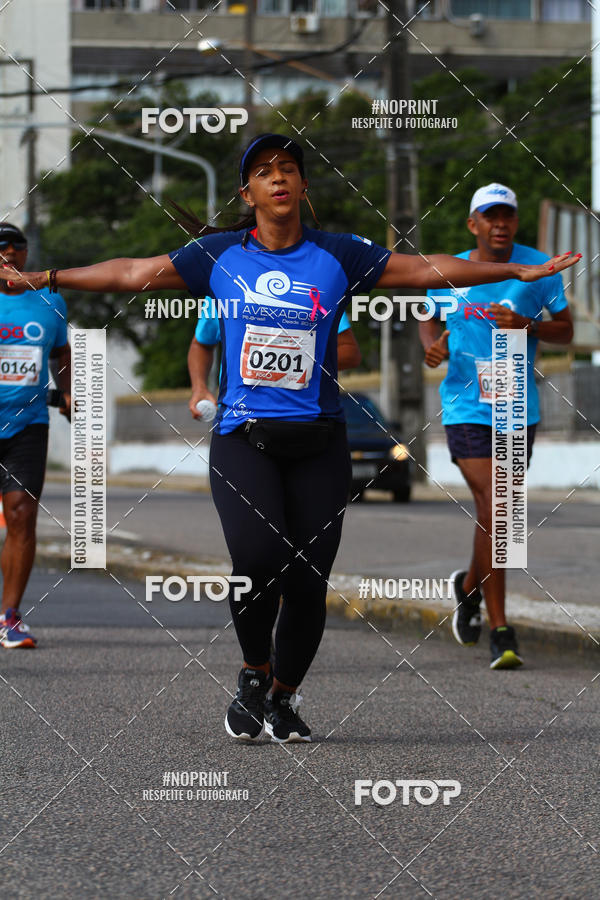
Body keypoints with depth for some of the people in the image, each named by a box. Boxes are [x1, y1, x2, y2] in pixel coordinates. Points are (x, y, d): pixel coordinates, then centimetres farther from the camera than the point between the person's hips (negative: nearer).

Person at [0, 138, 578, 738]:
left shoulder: (338, 256, 4)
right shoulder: (219, 255, 5)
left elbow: (424, 270, 5)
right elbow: (131, 274, 10)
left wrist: (520, 272, 1)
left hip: (317, 443, 1)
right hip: (242, 437, -1)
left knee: (307, 581, -4)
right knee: (258, 558, -23)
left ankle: (283, 697, 21)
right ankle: (253, 673, 3)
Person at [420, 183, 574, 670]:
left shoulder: (539, 268, -1)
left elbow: (566, 330, 3)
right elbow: (429, 318, 18)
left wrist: (527, 326, -17)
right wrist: (433, 344, -5)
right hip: (466, 407, -2)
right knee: (493, 507, -15)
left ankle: (470, 585, 43)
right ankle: (501, 632, -11)